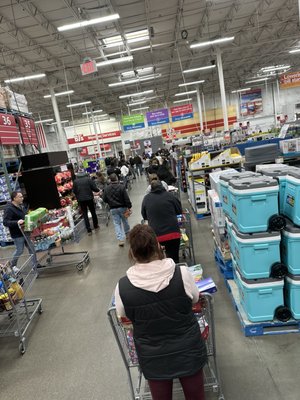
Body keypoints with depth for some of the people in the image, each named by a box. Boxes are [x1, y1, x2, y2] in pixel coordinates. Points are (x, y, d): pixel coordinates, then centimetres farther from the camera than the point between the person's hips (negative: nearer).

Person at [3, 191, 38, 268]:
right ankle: (12, 265, 27)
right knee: (19, 250, 3)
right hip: (17, 234, -8)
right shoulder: (9, 209, -20)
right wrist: (17, 222, -37)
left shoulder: (21, 206, 7)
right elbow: (5, 222, -25)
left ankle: (35, 264, 22)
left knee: (31, 247, 11)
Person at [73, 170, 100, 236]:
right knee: (93, 212, 17)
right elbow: (94, 188, -7)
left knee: (85, 214, 6)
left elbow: (74, 191, 3)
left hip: (80, 200, 1)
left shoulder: (75, 181, 2)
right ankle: (96, 226, 31)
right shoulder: (89, 179, -3)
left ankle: (89, 230, 3)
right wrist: (98, 190, 13)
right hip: (89, 198, 0)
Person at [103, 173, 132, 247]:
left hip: (113, 209, 1)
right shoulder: (122, 187, -14)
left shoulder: (106, 189, -5)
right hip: (122, 207, -1)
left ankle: (120, 239, -2)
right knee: (125, 221, 21)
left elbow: (104, 200, 2)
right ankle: (127, 233, 40)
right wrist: (129, 206, -6)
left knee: (117, 224, 6)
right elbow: (126, 198, -15)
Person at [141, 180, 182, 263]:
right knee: (174, 258, 9)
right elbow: (179, 211, 10)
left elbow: (144, 217, 14)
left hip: (156, 235, 1)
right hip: (173, 232, -1)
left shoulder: (146, 198, 4)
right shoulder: (169, 195, 0)